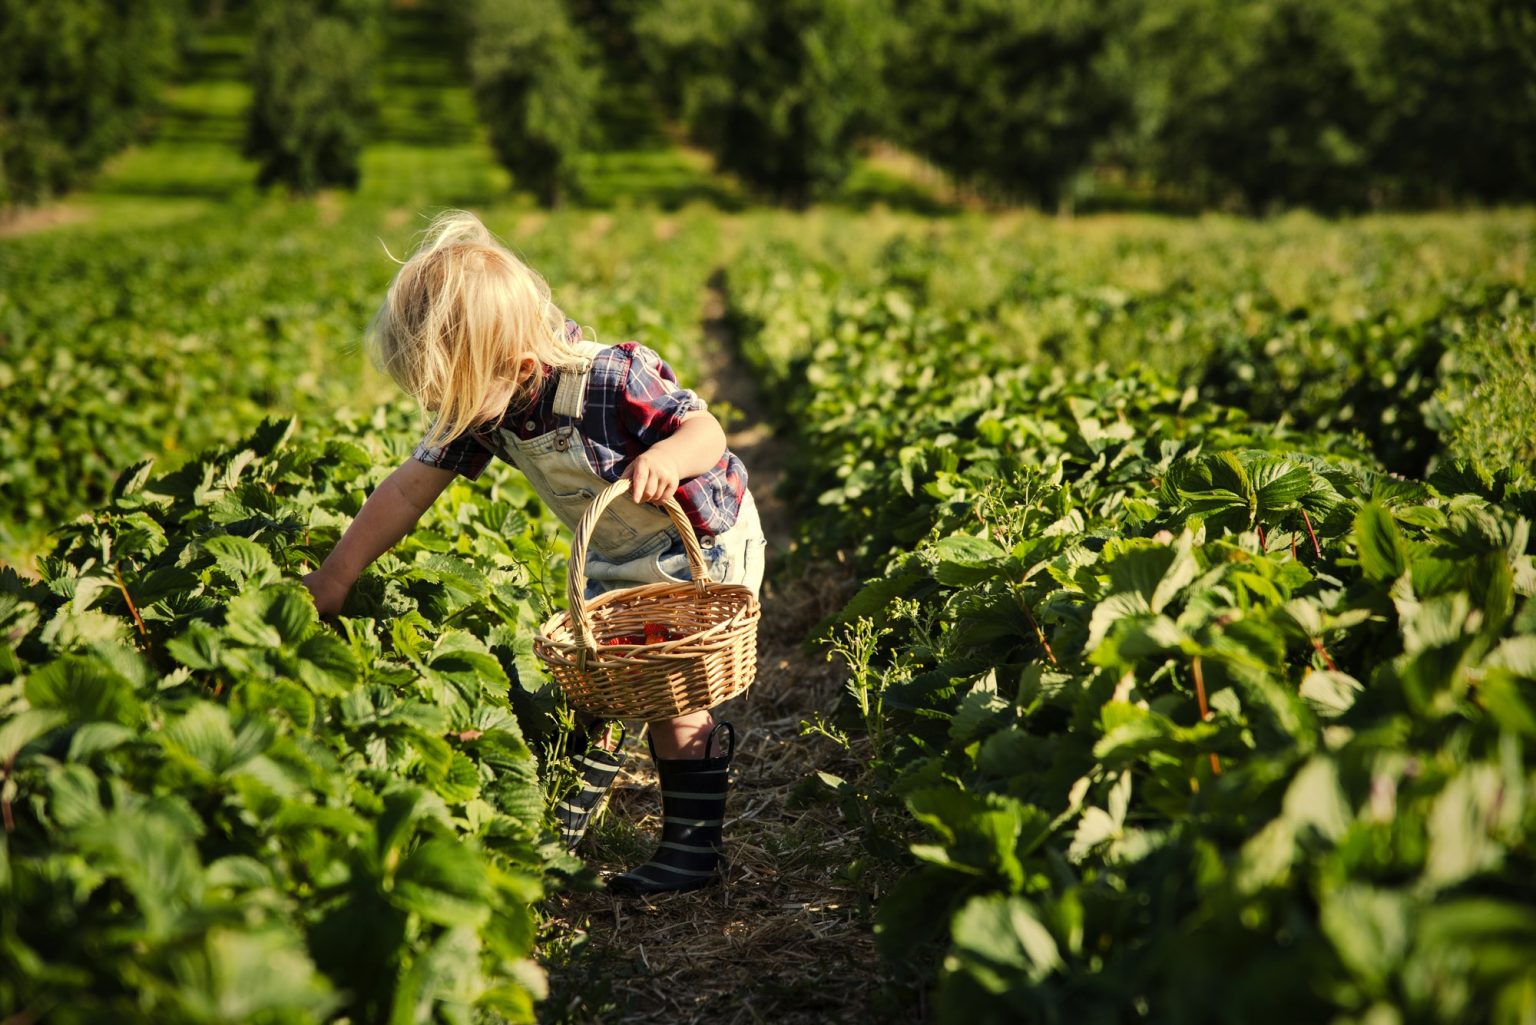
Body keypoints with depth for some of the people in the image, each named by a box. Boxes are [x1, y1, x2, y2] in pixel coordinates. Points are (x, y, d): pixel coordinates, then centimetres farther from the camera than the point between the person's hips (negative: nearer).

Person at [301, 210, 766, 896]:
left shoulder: (612, 381, -36)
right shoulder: (482, 405, -15)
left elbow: (708, 430, -26)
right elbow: (409, 487, -8)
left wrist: (669, 456, -50)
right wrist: (335, 576, -7)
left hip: (702, 546, -7)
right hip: (613, 558, 7)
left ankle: (692, 847, 4)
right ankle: (568, 822, 25)